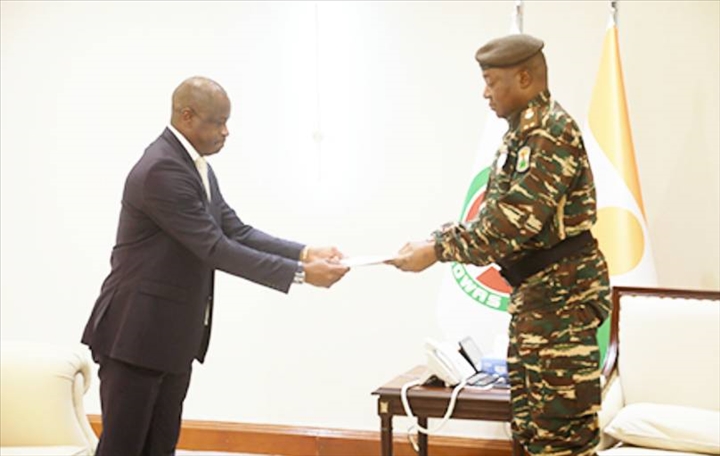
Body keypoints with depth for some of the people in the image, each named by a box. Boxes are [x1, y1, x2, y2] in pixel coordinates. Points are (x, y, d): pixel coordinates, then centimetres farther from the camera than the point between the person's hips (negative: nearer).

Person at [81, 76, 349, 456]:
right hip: (138, 333, -9)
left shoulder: (195, 166, 11)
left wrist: (305, 253, -4)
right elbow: (215, 249, -23)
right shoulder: (162, 169, -20)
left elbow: (235, 232, 8)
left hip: (173, 336, 10)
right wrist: (300, 273, -21)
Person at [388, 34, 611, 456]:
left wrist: (438, 250, -21)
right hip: (538, 292, 10)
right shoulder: (525, 133, 16)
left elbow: (517, 219, -25)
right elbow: (498, 215, 15)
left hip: (562, 292, -10)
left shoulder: (550, 131, -16)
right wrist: (434, 240, 3)